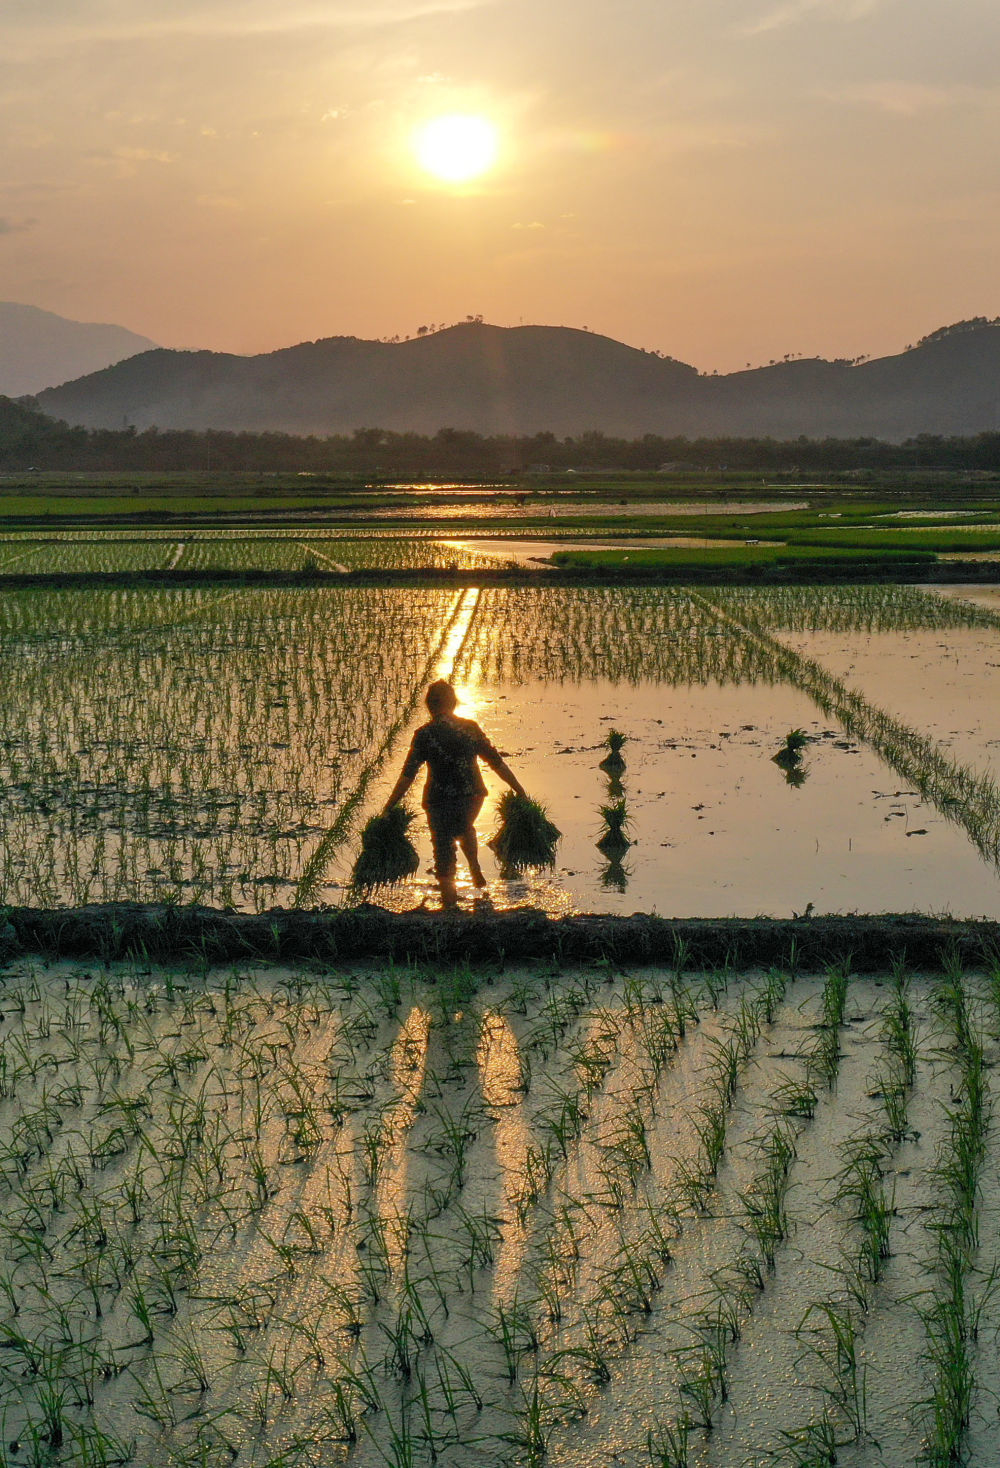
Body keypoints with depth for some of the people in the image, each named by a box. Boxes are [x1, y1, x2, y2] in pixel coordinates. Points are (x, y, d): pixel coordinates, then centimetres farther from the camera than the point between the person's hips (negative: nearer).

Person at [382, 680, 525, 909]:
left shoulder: (424, 734, -10)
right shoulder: (470, 728, -2)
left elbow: (408, 774, -12)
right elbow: (497, 762, 0)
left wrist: (390, 805, -7)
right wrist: (519, 790, 7)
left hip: (440, 800, -4)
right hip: (472, 795, 4)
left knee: (444, 849, 7)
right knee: (465, 827, 37)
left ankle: (450, 903, 6)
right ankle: (475, 868, 28)